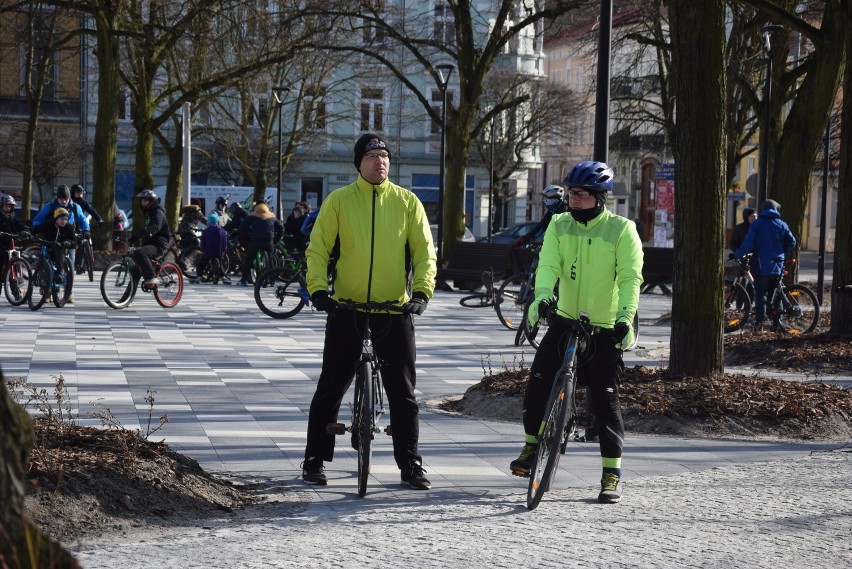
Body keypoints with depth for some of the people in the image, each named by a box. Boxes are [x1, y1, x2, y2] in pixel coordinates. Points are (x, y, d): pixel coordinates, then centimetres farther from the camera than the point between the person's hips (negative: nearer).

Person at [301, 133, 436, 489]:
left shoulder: (407, 202, 3)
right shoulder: (339, 201, 0)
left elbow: (424, 250, 2)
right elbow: (318, 248, -1)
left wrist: (422, 290, -13)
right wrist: (318, 288, -15)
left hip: (395, 310, 1)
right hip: (346, 308, -1)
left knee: (403, 391, 4)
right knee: (331, 387, 5)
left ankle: (410, 465, 12)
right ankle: (314, 460, 15)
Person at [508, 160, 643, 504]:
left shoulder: (622, 230, -8)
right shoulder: (559, 225, 2)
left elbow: (630, 278, -16)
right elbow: (548, 264, -10)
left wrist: (625, 317, -31)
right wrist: (542, 295, -30)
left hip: (604, 329, -3)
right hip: (564, 321, 3)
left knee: (605, 399, -2)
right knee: (538, 382, -8)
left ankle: (612, 474, 5)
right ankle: (532, 444, 15)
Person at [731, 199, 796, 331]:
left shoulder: (757, 224, -5)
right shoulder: (782, 225, 5)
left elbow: (748, 244, -10)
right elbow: (792, 243, 6)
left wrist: (736, 255, 0)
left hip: (761, 265, -3)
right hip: (777, 265, 3)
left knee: (760, 294, 0)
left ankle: (759, 322, -5)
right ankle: (777, 321, 11)